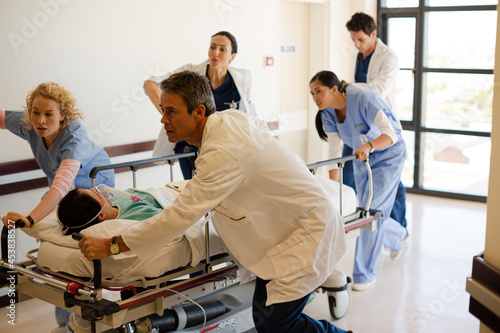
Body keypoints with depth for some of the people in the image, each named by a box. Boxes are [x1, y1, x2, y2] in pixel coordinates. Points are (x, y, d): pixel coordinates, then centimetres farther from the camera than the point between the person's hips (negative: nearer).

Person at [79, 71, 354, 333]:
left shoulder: (222, 153, -30)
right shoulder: (231, 117, -1)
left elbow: (181, 216, -30)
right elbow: (261, 129, 22)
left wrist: (110, 246, -22)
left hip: (309, 229, -9)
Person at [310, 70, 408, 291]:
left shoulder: (363, 99, -31)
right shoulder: (327, 113, -13)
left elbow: (390, 134, -36)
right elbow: (335, 151, -8)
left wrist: (368, 146, -56)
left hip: (388, 157, -6)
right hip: (361, 159, 7)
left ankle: (364, 275, -1)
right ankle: (399, 236, 47)